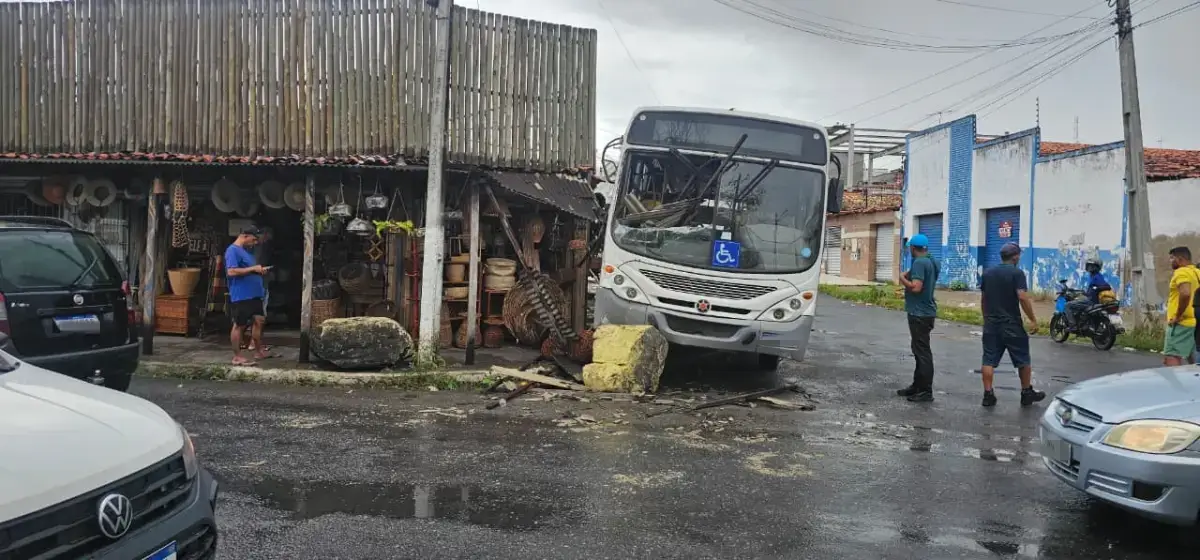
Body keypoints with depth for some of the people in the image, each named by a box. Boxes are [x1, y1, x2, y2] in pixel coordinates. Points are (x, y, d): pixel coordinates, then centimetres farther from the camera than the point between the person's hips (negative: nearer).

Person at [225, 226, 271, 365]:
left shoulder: (245, 250, 17)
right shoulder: (233, 250, -13)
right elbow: (231, 272, -24)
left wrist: (259, 270, 9)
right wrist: (253, 268, -20)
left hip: (254, 294, 10)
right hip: (241, 296, -10)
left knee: (258, 321, 12)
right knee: (239, 325, -2)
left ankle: (259, 351, 22)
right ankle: (237, 357, 5)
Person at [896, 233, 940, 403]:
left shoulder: (919, 263, -17)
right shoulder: (932, 263, 13)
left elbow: (916, 287, -26)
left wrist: (903, 279, -10)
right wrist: (910, 275, 13)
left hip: (919, 313, -10)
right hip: (926, 311, 10)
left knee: (922, 351, -7)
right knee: (920, 350, 16)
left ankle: (926, 391, -3)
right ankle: (918, 386, 24)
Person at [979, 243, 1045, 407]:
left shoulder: (987, 273, 9)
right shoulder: (1017, 273, -9)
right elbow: (1022, 297, -18)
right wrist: (1033, 319, -13)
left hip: (991, 324, 5)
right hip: (1011, 324, -5)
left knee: (989, 360, 3)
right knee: (1022, 359, 11)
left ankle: (988, 394, 1)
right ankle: (1027, 393, 20)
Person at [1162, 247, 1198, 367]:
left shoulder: (1181, 272, -12)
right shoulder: (1195, 272, 17)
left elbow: (1185, 294, -29)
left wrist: (1177, 316, -20)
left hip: (1180, 323, -10)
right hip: (1193, 322, 10)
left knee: (1171, 359, -17)